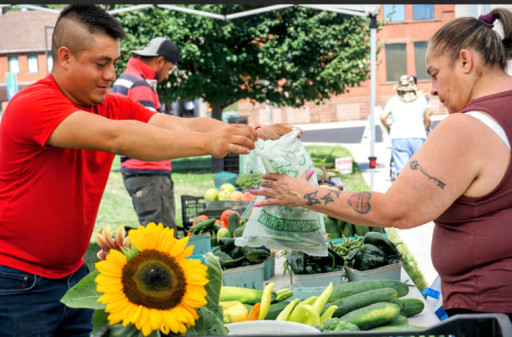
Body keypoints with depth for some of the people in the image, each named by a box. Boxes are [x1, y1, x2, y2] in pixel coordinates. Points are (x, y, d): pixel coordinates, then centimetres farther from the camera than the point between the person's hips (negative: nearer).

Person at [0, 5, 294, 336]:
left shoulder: (114, 107, 2)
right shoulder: (34, 105, -20)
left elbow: (182, 126, -11)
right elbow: (114, 136, -34)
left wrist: (255, 134, -26)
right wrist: (207, 143, -37)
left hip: (72, 274, 7)